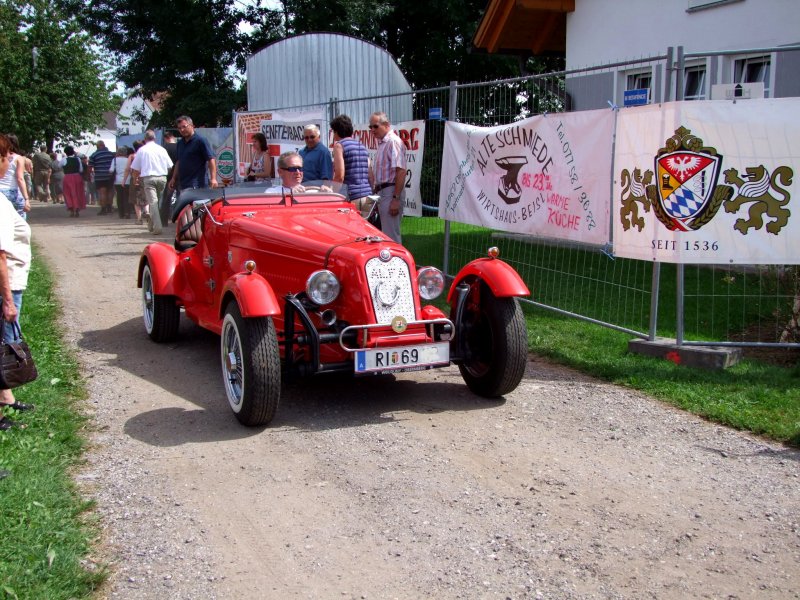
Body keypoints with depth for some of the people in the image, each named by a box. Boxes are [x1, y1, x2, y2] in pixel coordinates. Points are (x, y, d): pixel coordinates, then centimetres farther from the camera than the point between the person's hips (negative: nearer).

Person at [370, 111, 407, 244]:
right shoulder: (382, 143, 17)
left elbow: (401, 171, -21)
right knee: (387, 234, 15)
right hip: (382, 192, 10)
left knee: (391, 235, -9)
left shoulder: (394, 142, -13)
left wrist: (396, 199, -26)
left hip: (391, 192, -10)